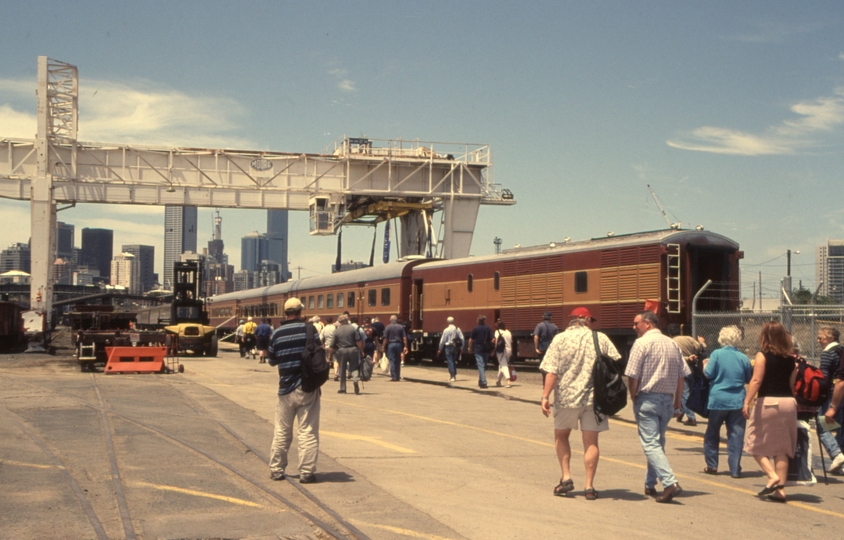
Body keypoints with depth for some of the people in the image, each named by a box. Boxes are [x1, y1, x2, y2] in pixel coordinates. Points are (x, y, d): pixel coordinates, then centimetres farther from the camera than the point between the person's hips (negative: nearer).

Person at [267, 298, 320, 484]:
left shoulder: (277, 333, 2)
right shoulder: (308, 329, -7)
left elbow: (272, 361, 11)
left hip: (286, 388, 3)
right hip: (307, 388, -3)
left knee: (281, 432, 14)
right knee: (308, 432, 0)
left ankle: (276, 470, 20)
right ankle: (306, 472, -1)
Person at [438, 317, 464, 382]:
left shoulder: (446, 330, -9)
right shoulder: (457, 329, 0)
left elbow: (442, 340, -6)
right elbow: (462, 338, -1)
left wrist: (440, 349, 6)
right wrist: (461, 348, 8)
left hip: (448, 347, -4)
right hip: (455, 347, 4)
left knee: (450, 362, -3)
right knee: (454, 361, 19)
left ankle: (452, 377, -9)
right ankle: (454, 375, 25)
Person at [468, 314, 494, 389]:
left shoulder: (475, 329, -3)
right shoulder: (488, 329, 2)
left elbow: (471, 340, -3)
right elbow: (492, 340, -4)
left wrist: (470, 349, 8)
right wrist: (492, 348, 5)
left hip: (478, 349, -3)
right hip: (486, 350, 3)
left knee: (480, 365, -6)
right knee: (484, 366, 16)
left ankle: (483, 382, -18)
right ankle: (481, 381, 26)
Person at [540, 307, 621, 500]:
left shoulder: (560, 339, -1)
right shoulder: (601, 338, 4)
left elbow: (552, 372, -9)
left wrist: (545, 396, -8)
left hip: (566, 397, -1)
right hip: (593, 397, 1)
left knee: (561, 436, 18)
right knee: (591, 441, 7)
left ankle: (566, 477, 8)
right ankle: (589, 486, 5)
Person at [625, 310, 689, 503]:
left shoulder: (642, 343, -9)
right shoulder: (672, 344, 10)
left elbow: (632, 376, -14)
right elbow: (681, 376, 10)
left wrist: (634, 399, 0)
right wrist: (677, 404, 15)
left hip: (648, 398, -7)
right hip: (667, 399, 7)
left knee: (651, 444, -7)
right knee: (657, 443, 18)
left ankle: (670, 483, -21)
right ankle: (650, 484, 25)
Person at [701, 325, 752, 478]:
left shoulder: (716, 354, -7)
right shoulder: (743, 358, -1)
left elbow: (708, 374, -8)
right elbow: (749, 379, 7)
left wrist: (705, 365, 11)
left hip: (718, 400, -1)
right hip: (737, 402, 1)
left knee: (712, 434, 15)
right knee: (736, 436, 3)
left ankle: (712, 465, 18)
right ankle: (735, 469, 2)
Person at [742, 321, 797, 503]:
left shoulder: (763, 356, -6)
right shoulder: (790, 359, 9)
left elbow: (756, 380, -15)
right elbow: (791, 384, 10)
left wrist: (747, 402, -16)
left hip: (768, 402, -5)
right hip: (788, 402, 5)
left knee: (756, 444, 8)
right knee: (781, 448, 9)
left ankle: (772, 476, -10)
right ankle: (780, 489, 7)